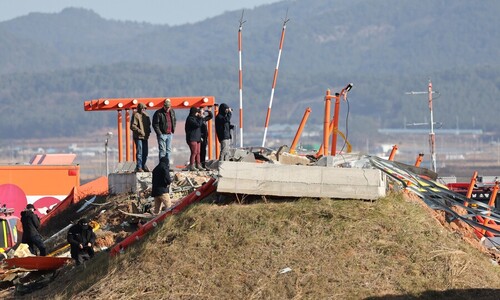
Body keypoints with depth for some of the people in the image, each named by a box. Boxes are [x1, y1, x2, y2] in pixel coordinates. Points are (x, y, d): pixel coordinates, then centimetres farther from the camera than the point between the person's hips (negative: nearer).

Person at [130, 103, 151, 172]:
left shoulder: (145, 115, 16)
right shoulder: (136, 115, -7)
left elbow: (149, 124, 27)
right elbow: (132, 126, -13)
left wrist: (149, 131, 10)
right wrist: (140, 131, -19)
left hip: (145, 137, 7)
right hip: (138, 136, -7)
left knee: (145, 152, 10)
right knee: (139, 152, -7)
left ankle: (143, 166, 22)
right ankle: (139, 167, -3)